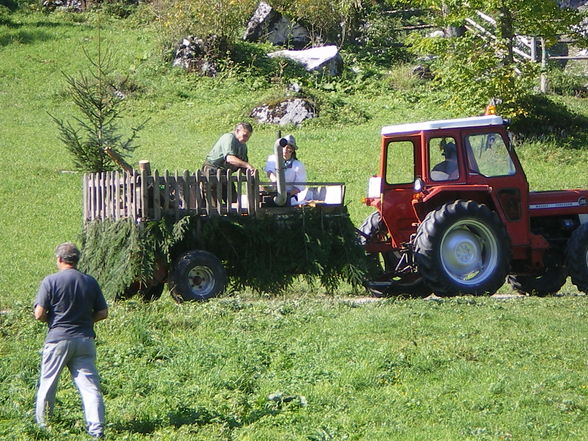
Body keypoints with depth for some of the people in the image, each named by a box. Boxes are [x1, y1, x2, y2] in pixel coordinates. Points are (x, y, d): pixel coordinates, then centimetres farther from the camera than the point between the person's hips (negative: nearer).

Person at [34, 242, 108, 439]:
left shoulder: (51, 281, -7)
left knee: (47, 384, 13)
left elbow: (39, 314, -10)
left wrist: (51, 320, 11)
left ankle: (42, 423, 25)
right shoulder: (90, 282, 4)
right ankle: (96, 428, -10)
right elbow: (103, 313, 6)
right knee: (90, 385, 0)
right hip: (85, 340, 3)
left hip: (58, 339, -3)